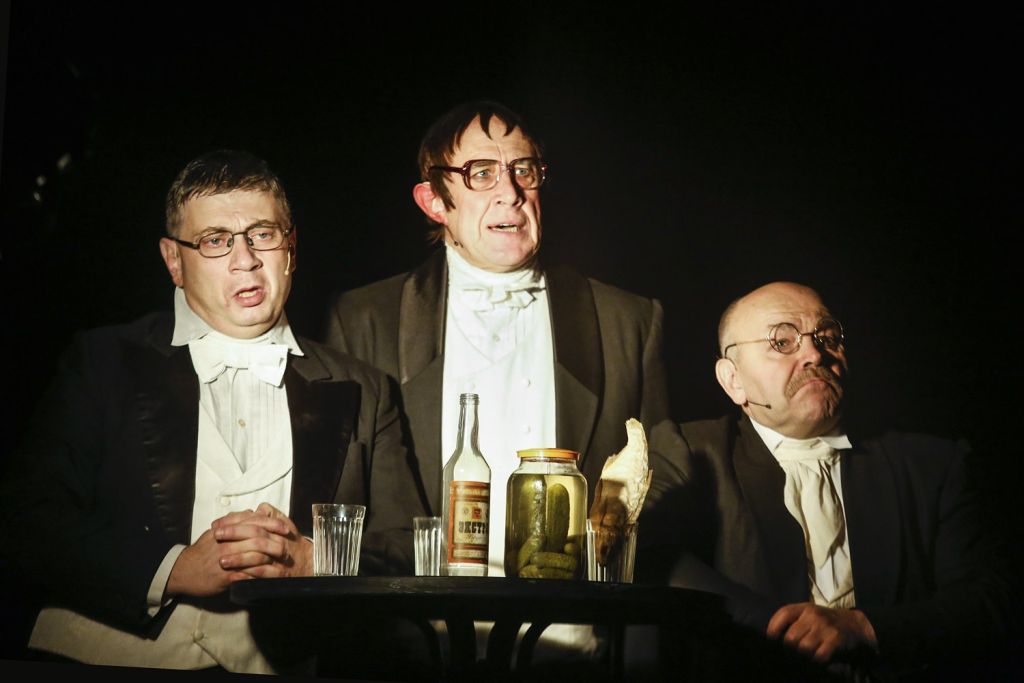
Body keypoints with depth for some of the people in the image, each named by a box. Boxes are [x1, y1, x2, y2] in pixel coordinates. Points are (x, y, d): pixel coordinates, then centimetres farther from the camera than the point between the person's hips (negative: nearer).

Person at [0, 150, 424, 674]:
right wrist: (174, 568, -9)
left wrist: (308, 562, -8)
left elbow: (406, 555, 12)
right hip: (107, 665, 0)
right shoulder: (104, 363, 12)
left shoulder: (360, 392, 17)